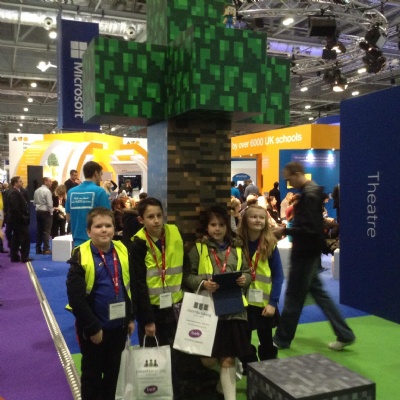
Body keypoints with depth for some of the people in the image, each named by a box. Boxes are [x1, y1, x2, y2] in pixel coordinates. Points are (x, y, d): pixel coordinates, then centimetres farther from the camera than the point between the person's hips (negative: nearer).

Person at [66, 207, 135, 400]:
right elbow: (76, 297, -18)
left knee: (113, 371, 20)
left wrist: (131, 317, 7)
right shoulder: (81, 257, -17)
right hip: (92, 328, -4)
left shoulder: (123, 251, -2)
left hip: (118, 325, 4)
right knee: (92, 373, 14)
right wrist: (93, 327, -16)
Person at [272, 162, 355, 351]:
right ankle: (344, 334, 22)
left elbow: (310, 228, -26)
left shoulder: (309, 194, -21)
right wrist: (288, 229, 6)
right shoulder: (311, 190, 11)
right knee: (317, 291, 16)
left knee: (293, 296, 2)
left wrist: (285, 231, -19)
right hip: (308, 251, 10)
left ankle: (281, 339, 16)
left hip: (305, 252, -10)